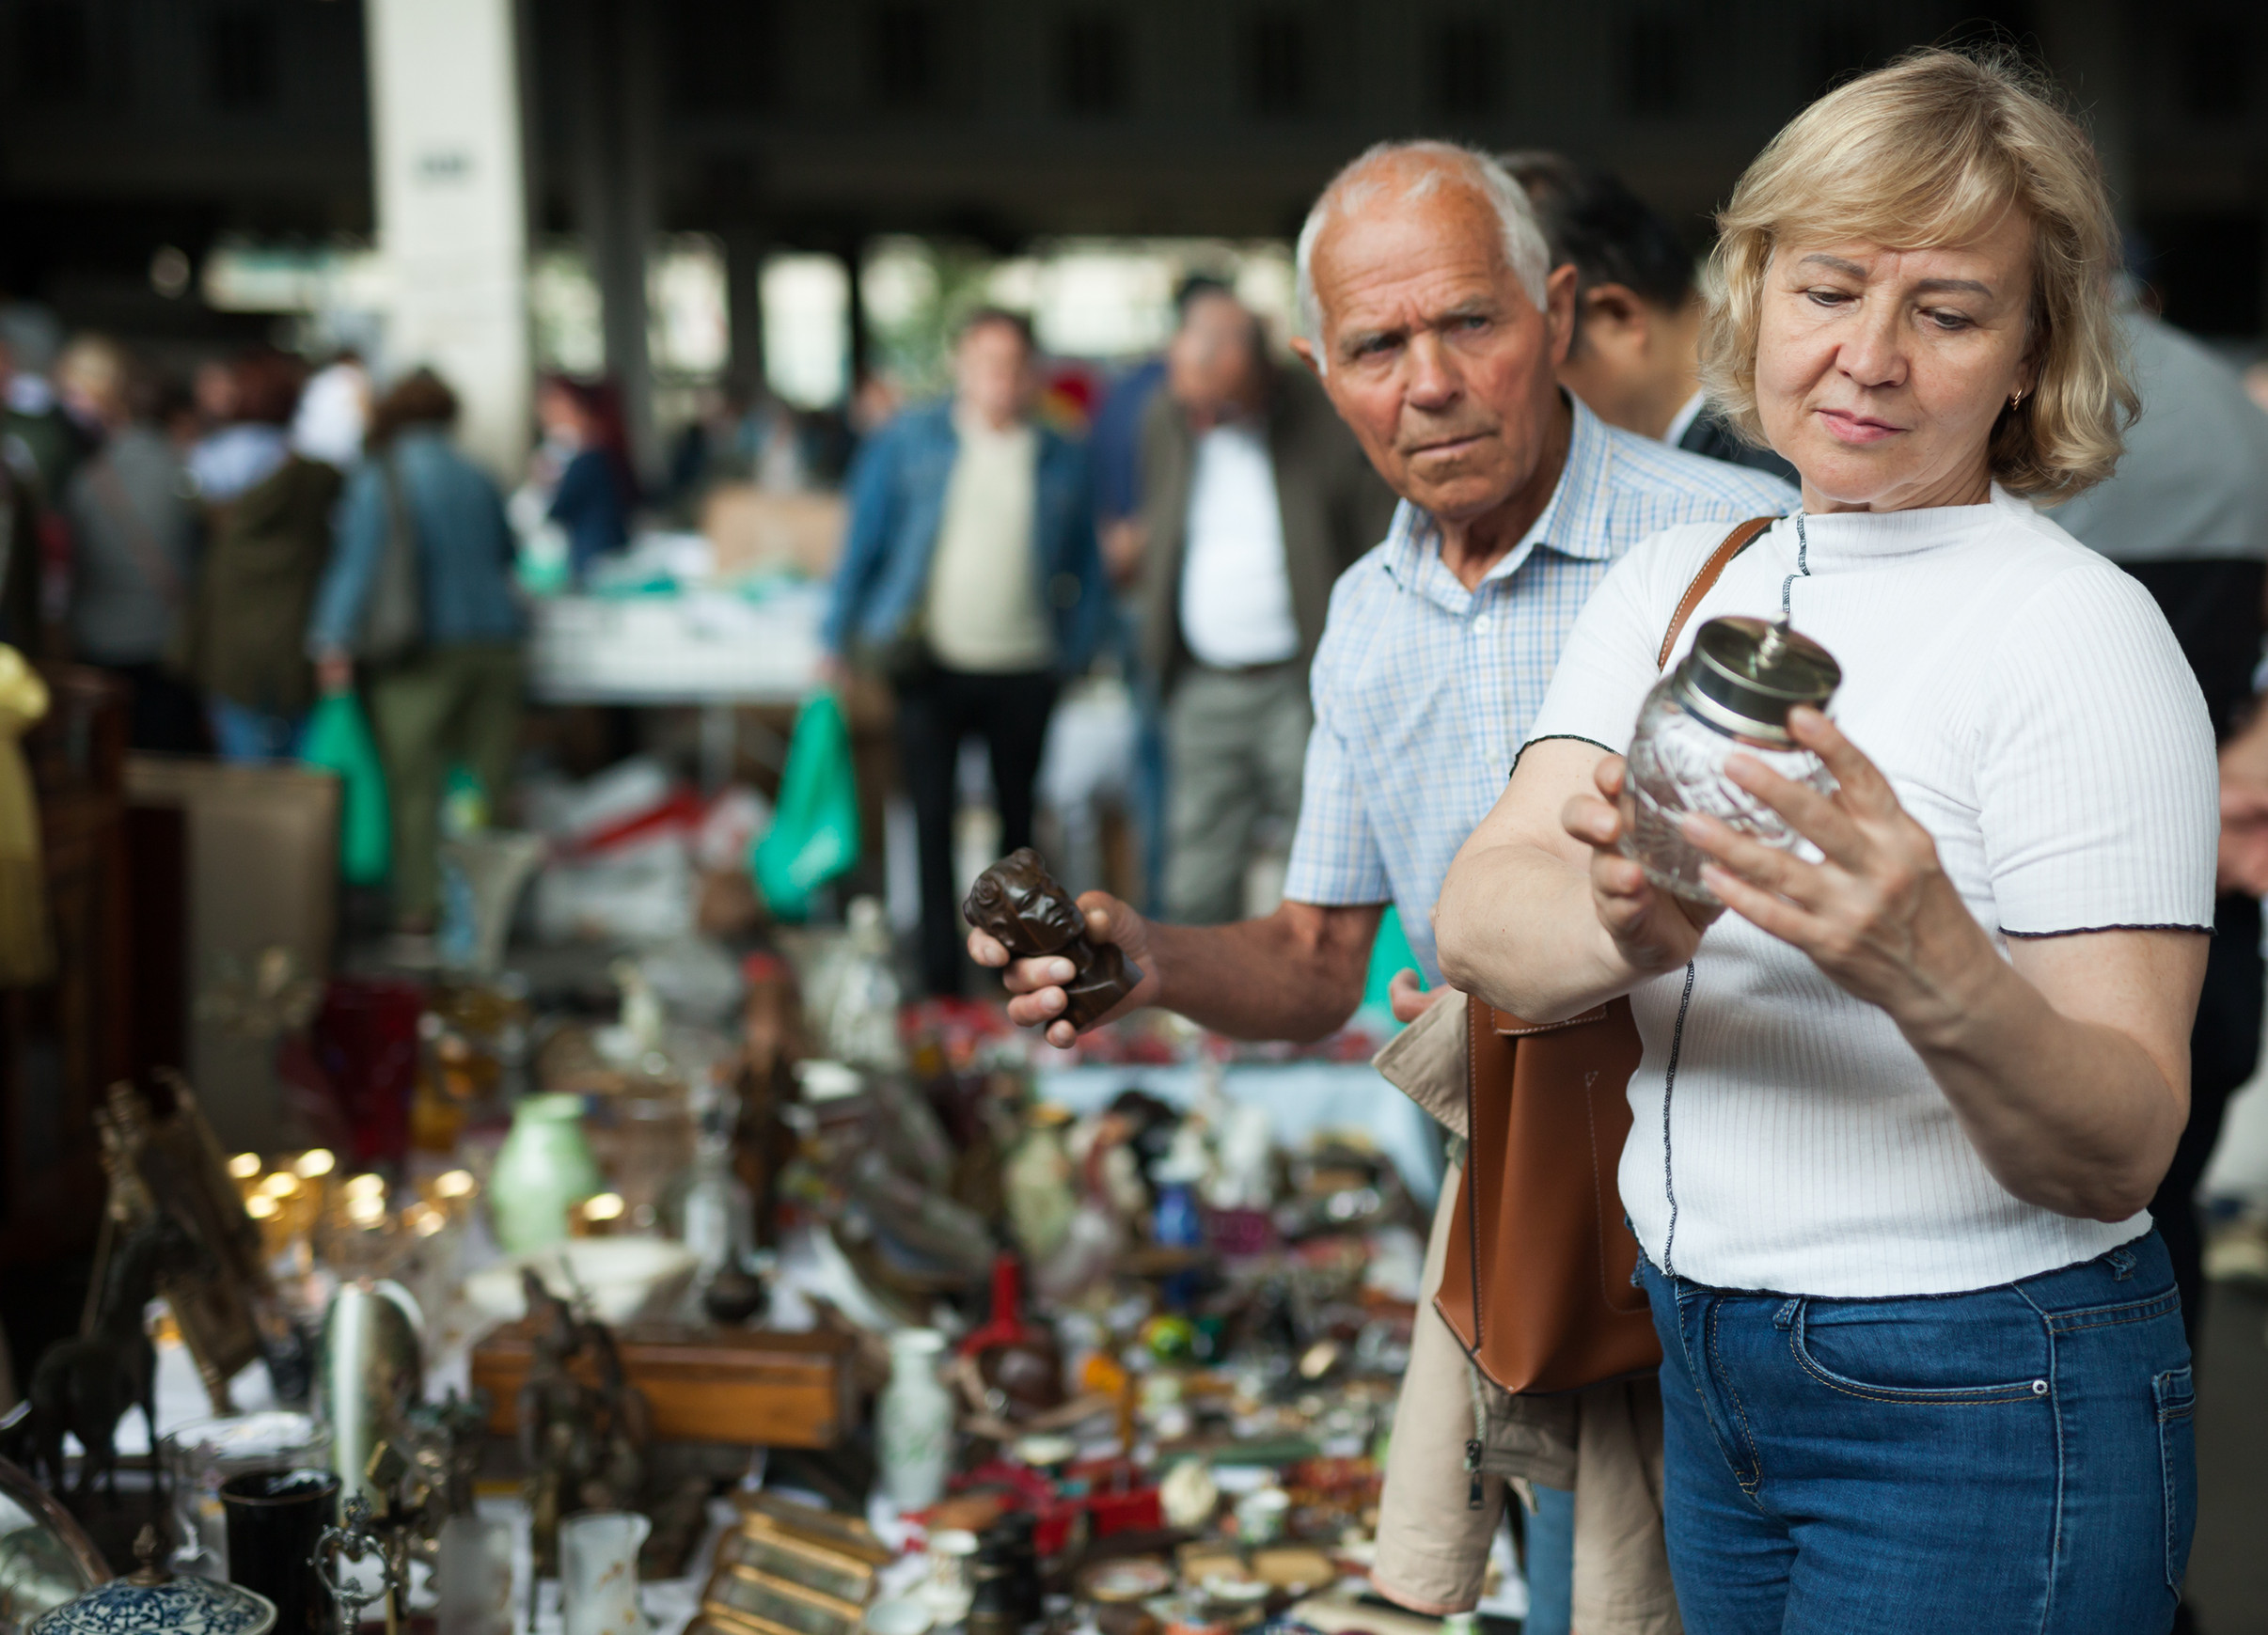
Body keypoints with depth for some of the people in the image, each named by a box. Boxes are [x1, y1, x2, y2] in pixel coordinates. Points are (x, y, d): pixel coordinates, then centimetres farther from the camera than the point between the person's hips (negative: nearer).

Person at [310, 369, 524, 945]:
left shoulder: (377, 480, -4)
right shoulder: (476, 479, 11)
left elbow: (359, 563, -14)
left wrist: (334, 640, -14)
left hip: (421, 653, -4)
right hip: (494, 643, 5)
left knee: (415, 789, -1)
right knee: (492, 784, 7)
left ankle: (419, 920, -4)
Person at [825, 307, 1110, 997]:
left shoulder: (1061, 460, 7)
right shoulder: (908, 442, 3)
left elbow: (1086, 570, 11)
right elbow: (863, 543, 4)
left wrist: (1077, 652, 2)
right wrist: (839, 642, 2)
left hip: (1023, 671, 1)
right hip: (932, 663, -1)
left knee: (1018, 819, 10)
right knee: (932, 820, 0)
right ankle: (940, 979, 7)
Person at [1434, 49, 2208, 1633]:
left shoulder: (2082, 634, -13)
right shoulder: (1677, 579, 4)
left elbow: (2120, 1150, -18)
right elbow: (1479, 911, -11)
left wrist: (1935, 974, -38)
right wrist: (1624, 927, -33)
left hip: (1981, 1422, -5)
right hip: (1710, 1368, 5)